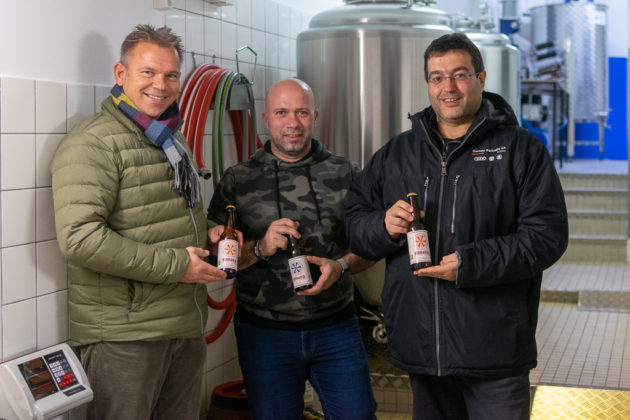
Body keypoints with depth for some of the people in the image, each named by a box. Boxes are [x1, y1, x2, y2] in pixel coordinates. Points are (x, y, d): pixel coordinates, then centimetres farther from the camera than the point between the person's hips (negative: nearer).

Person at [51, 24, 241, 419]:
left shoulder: (172, 142, 17)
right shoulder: (92, 142, -12)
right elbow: (80, 238, -24)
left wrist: (206, 235, 7)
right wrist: (175, 265, -21)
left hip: (187, 327, 8)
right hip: (124, 337, -8)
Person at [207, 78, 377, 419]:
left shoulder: (346, 174, 4)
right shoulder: (238, 181, 0)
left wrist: (341, 266, -13)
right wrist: (260, 248, -19)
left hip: (336, 327, 1)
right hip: (264, 332, -1)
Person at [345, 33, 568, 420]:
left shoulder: (521, 150, 0)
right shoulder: (396, 153, 13)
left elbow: (548, 234, -8)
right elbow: (354, 222, 12)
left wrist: (472, 264, -20)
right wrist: (383, 227, -12)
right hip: (420, 345, 4)